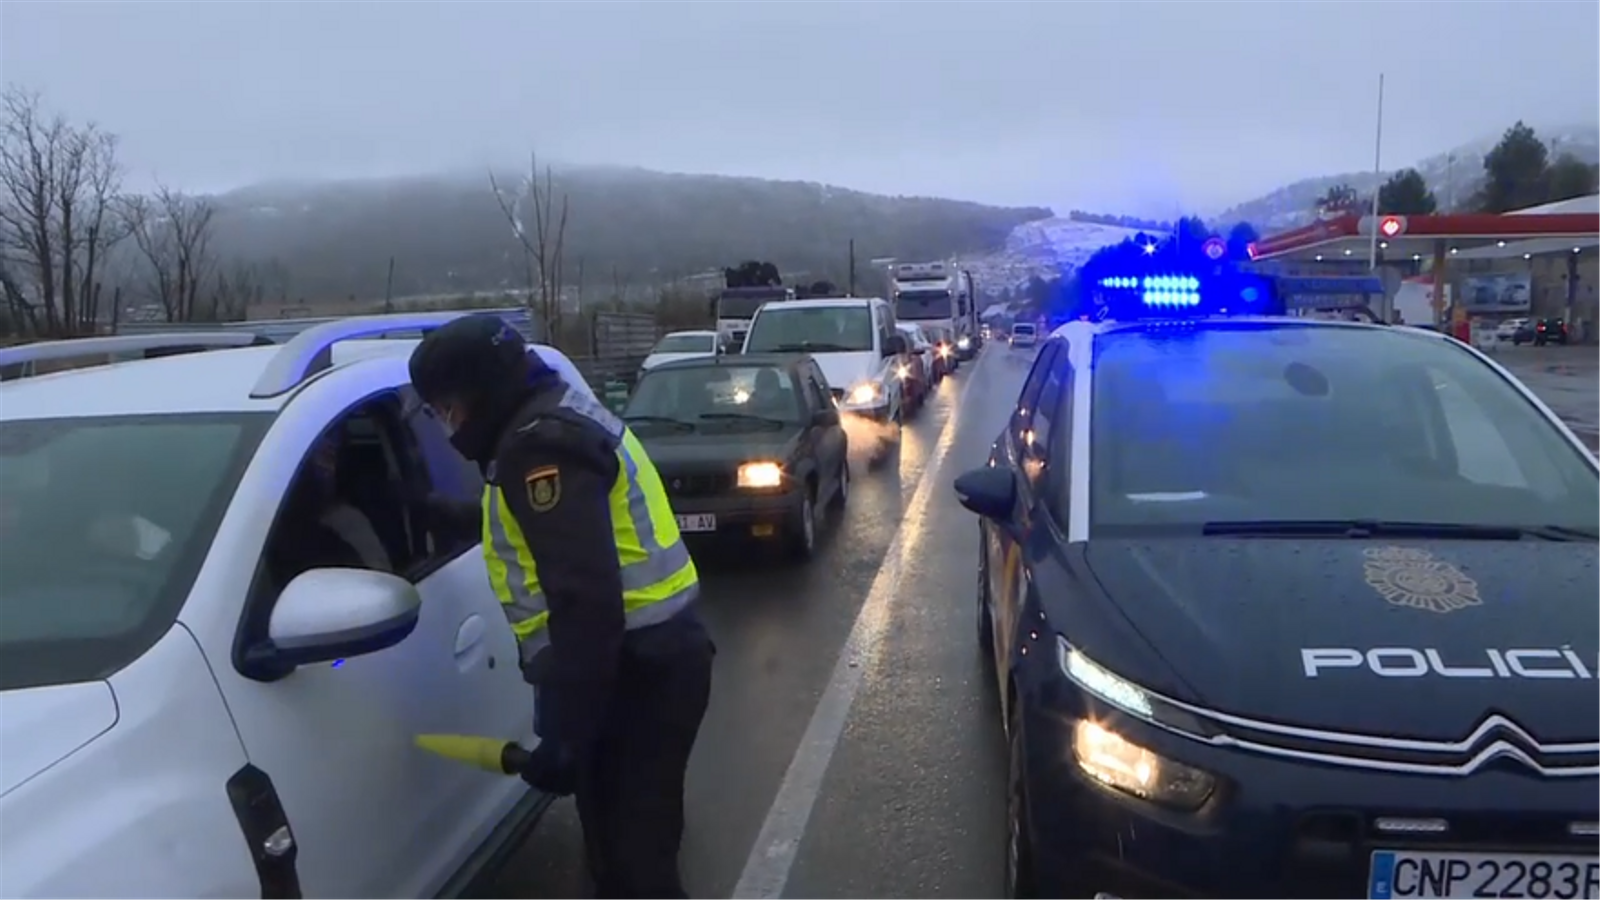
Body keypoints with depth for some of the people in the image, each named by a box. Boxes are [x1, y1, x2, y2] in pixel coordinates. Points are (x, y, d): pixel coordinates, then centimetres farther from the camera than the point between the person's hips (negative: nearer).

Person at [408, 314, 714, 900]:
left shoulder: (540, 444, -16)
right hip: (648, 659, 11)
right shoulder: (561, 420, 18)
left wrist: (566, 732, -24)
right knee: (629, 846, 20)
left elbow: (585, 598, -25)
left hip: (632, 672, -11)